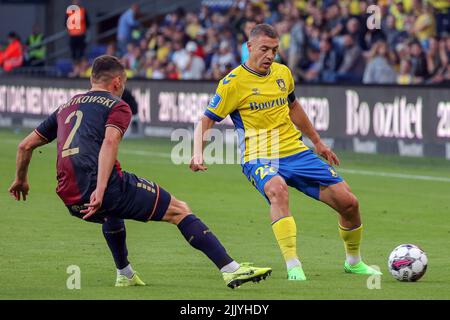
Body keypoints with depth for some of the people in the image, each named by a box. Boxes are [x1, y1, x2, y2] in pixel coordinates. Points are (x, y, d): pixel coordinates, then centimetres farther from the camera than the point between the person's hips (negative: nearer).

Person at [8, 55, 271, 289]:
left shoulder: (65, 108, 27)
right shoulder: (117, 106, 8)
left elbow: (26, 146, 29)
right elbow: (110, 141, -13)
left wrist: (21, 180, 45)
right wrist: (100, 189, -23)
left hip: (71, 200, 6)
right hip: (107, 185, -6)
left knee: (112, 211, 42)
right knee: (179, 211, 3)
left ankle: (125, 274, 46)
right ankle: (231, 269, -7)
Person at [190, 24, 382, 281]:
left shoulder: (283, 73, 9)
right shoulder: (234, 83, -8)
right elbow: (206, 121, -5)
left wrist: (318, 142, 34)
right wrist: (198, 153, -22)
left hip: (296, 152, 6)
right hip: (260, 159, -6)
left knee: (348, 202, -2)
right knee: (277, 189, -40)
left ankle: (354, 262, 26)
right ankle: (294, 268, -43)